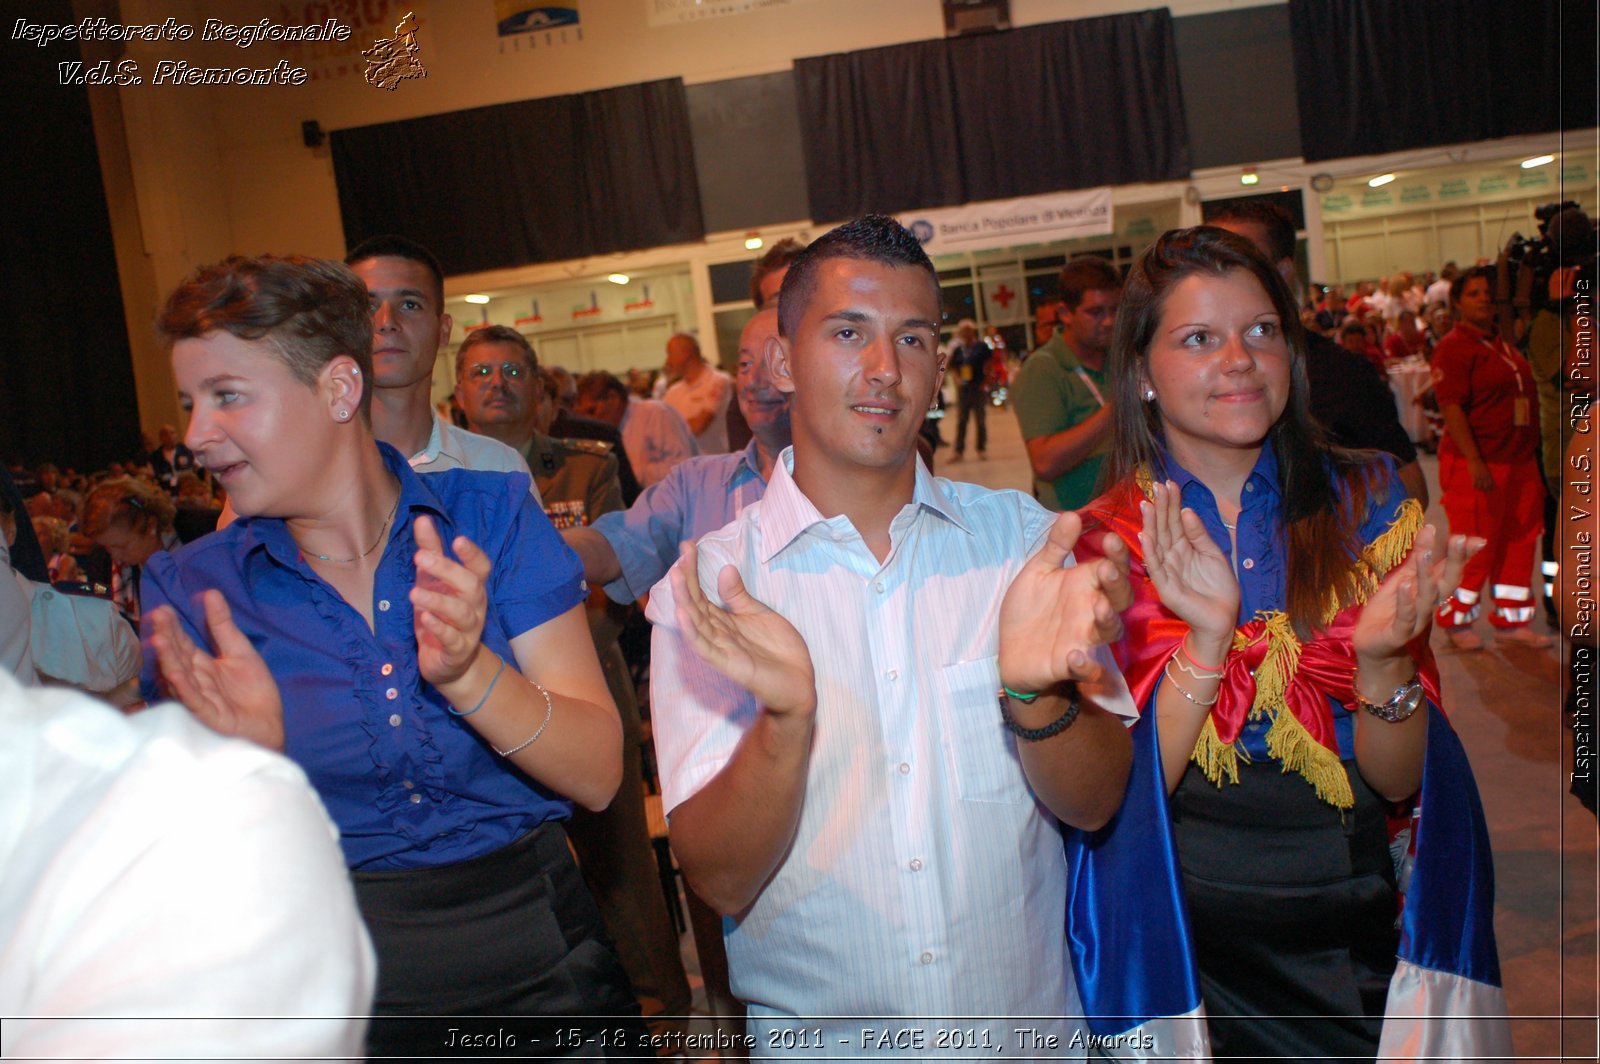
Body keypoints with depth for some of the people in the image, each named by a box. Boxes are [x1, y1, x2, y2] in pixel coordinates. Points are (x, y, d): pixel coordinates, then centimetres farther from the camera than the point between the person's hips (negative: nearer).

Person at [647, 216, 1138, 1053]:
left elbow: (1095, 804, -8)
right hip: (818, 1038, -1)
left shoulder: (1020, 537, -6)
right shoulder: (708, 587, -12)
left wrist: (1037, 694, -28)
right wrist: (785, 721, -32)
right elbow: (720, 880, -15)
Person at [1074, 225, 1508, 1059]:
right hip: (1184, 944, -1)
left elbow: (1399, 781, -6)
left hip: (1356, 941, 2)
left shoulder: (1365, 504, -5)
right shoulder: (1102, 543, -8)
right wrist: (1206, 639, -28)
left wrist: (1382, 655, -25)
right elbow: (1116, 791, -14)